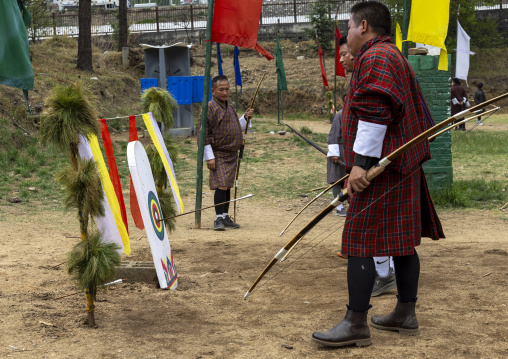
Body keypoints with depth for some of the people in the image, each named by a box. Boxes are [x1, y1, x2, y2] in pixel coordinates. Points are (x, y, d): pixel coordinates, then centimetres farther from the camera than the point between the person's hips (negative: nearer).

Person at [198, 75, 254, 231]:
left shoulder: (230, 107, 15)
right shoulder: (209, 108, -11)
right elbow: (204, 134, -14)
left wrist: (245, 118, 9)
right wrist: (209, 157, -18)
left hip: (232, 154, 8)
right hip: (219, 154, -8)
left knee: (227, 187, 13)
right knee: (221, 186, -14)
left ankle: (225, 217, 21)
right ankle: (219, 219, -8)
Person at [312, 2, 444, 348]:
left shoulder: (375, 57, -12)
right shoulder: (395, 57, 22)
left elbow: (374, 113, -23)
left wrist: (362, 162, -25)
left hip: (380, 167, -11)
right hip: (403, 166, 11)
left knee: (359, 242, -10)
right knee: (402, 242, 12)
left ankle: (356, 324, -9)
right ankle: (406, 314, 19)